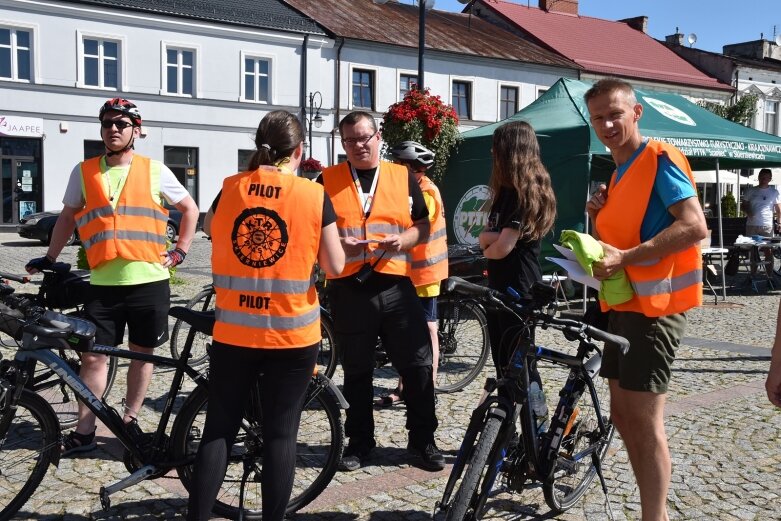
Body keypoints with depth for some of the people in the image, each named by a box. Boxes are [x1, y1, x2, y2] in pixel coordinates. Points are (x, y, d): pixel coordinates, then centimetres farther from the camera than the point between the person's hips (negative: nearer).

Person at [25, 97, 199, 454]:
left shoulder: (155, 171, 2)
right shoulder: (84, 172, 7)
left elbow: (190, 209, 10)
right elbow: (67, 217, 17)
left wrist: (180, 252, 4)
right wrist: (50, 258, 12)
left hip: (149, 281, -1)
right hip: (103, 284, 1)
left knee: (142, 352, 9)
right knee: (92, 356, 0)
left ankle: (129, 423, 24)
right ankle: (83, 432, 10)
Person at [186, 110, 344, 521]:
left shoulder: (230, 188, 1)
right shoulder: (314, 195, -7)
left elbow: (209, 229, 22)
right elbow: (334, 267, -3)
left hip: (233, 331, 2)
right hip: (292, 334, -2)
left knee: (218, 429, 12)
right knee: (280, 433, 7)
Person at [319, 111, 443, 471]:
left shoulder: (403, 177, 9)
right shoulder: (328, 180, 7)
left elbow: (422, 225, 10)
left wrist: (402, 240, -10)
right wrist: (338, 243, -12)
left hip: (396, 286, 1)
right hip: (348, 289, 0)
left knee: (418, 365, 3)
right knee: (356, 371, 10)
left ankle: (423, 440, 19)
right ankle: (360, 442, 26)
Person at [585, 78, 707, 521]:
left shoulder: (659, 158, -12)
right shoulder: (621, 171, 15)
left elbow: (695, 227, -22)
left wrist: (624, 258, -26)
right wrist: (603, 216, 3)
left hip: (655, 304, -9)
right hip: (625, 302, 10)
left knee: (644, 419, -6)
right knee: (623, 414, 13)